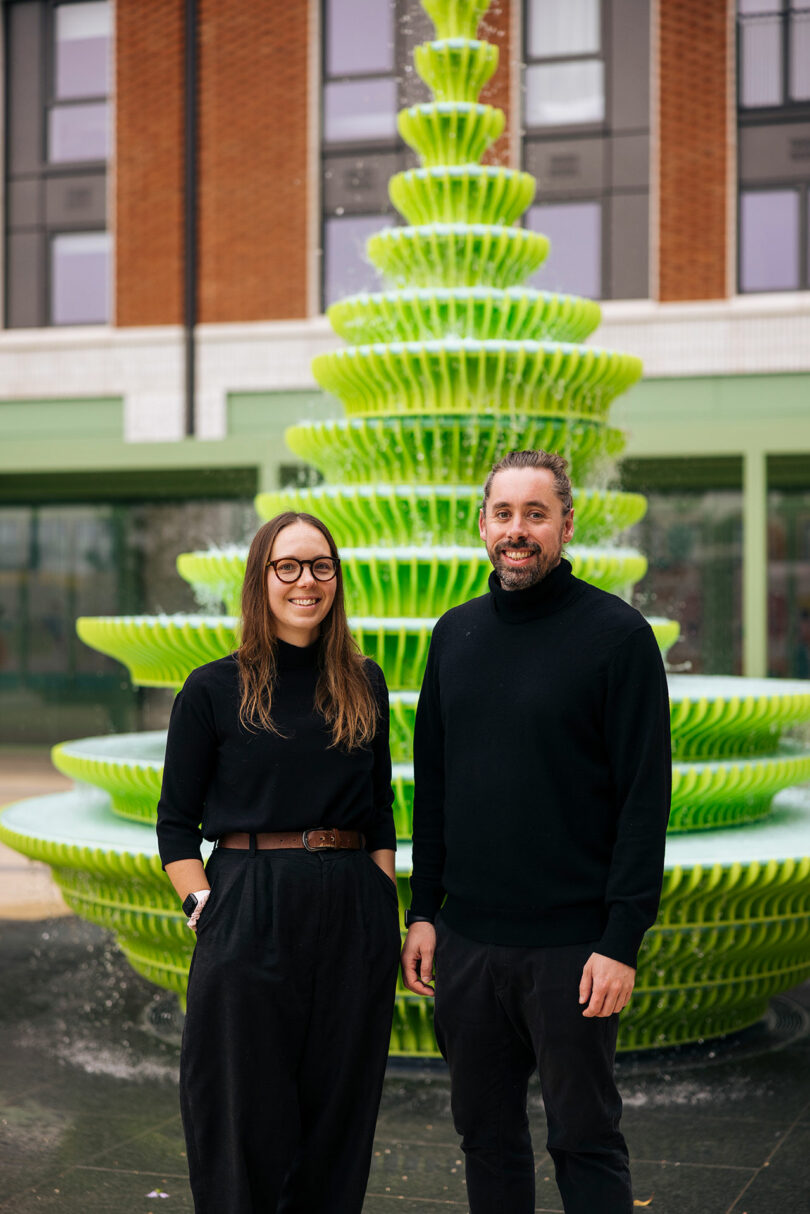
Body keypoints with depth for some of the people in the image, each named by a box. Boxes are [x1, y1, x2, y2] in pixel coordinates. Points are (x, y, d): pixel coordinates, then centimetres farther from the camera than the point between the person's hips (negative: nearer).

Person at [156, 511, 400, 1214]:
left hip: (355, 914, 3)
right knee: (248, 1114, 3)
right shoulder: (215, 690, -1)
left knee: (340, 1109, 10)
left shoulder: (364, 685, 9)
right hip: (249, 912, -3)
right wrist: (205, 911, -10)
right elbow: (176, 821, 2)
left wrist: (387, 915, 7)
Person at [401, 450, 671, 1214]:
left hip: (571, 943, -5)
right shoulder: (455, 634, 9)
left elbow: (645, 796, -10)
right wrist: (423, 911, 8)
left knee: (584, 1139, 4)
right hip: (467, 938, 5)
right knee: (484, 1130, 13)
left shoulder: (617, 634, -7)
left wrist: (622, 940, -15)